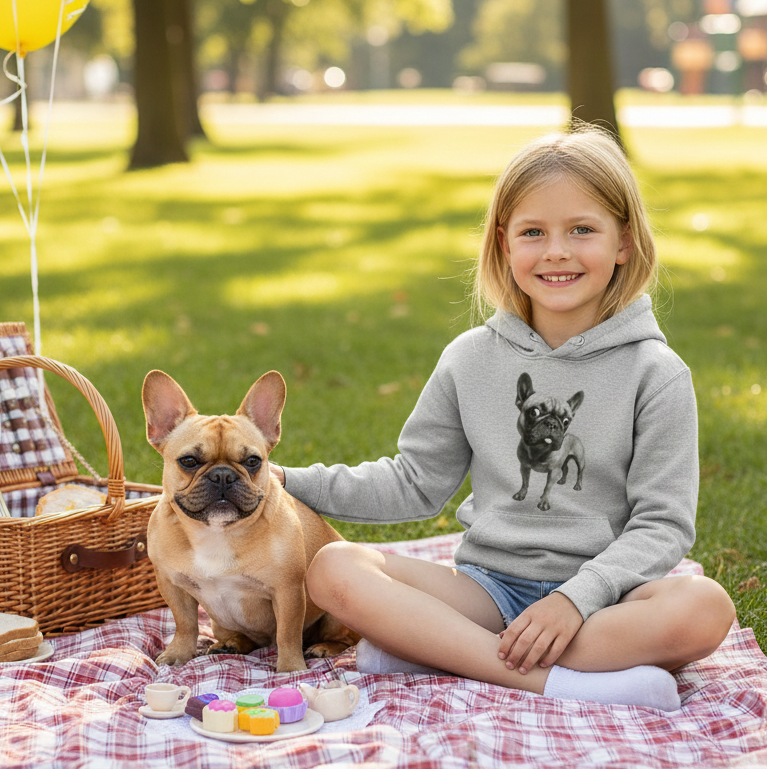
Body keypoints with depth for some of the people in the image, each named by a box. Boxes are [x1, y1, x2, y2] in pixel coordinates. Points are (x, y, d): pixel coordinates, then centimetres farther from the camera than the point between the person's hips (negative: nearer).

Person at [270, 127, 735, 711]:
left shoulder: (656, 374, -3)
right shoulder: (472, 360, 7)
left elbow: (662, 524, -7)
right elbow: (418, 483, 14)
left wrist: (577, 598, -22)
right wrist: (290, 484, 6)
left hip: (602, 592, -2)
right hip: (489, 585, 3)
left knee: (705, 608, -35)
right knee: (333, 569, -21)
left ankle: (436, 649, -31)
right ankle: (548, 681, -31)